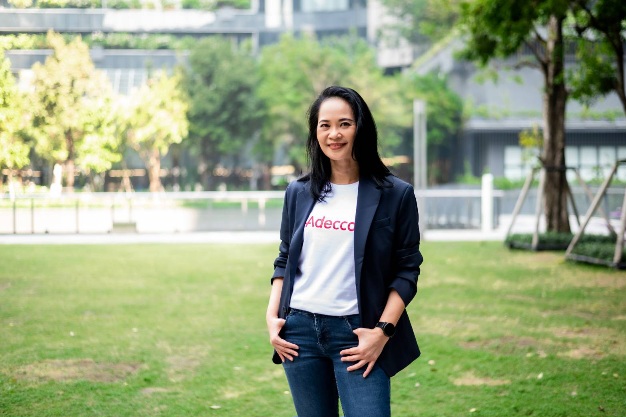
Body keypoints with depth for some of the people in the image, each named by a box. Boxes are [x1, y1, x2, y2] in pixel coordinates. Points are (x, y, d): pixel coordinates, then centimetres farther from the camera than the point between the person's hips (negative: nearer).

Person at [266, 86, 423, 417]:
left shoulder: (395, 195, -1)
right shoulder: (299, 193, 9)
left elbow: (407, 271, -3)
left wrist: (383, 331, -12)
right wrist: (272, 316, 4)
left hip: (356, 333, -3)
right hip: (300, 330, 3)